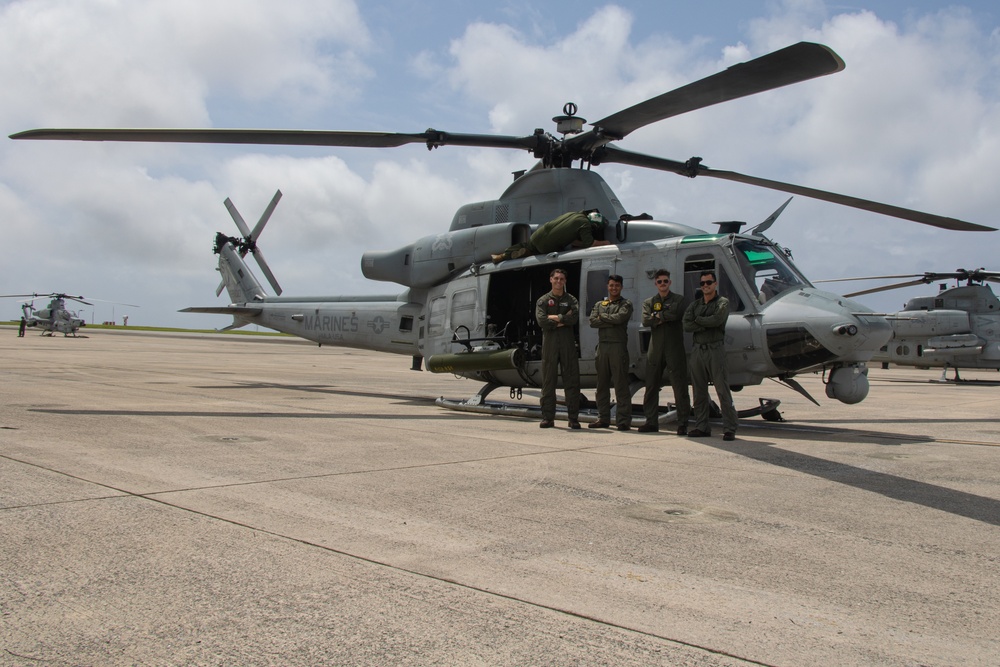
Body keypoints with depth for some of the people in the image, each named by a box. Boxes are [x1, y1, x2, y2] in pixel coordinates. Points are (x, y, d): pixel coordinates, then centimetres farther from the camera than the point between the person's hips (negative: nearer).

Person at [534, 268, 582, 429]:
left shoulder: (571, 300, 13)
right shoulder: (543, 301, 10)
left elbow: (574, 318, -7)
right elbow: (542, 321, -7)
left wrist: (554, 317, -6)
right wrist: (563, 320, -5)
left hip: (568, 343, 1)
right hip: (549, 343, -1)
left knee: (571, 380, -1)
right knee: (548, 381, 1)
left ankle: (573, 418, 3)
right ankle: (548, 417, 6)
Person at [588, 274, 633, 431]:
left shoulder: (626, 304, 7)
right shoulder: (599, 305, 19)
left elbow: (620, 317, -13)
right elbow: (592, 322, 2)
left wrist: (603, 317, -1)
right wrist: (612, 322, -7)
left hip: (618, 346, -5)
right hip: (602, 346, 5)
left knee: (621, 384, -6)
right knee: (602, 384, 7)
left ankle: (624, 420, -4)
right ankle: (603, 419, 14)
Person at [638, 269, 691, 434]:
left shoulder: (679, 299, 8)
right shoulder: (649, 302, 15)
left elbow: (676, 314, -14)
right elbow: (645, 321, -4)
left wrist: (657, 315, -4)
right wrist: (665, 317, -12)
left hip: (674, 349, -3)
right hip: (655, 349, 3)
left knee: (679, 386, -5)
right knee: (651, 386, 5)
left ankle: (682, 423, -1)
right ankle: (651, 422, 14)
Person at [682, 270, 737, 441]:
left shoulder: (722, 302, 4)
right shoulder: (694, 304, 16)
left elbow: (717, 319, -17)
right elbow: (686, 325, -1)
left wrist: (698, 320, -4)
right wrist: (707, 324, -12)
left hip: (715, 349, -5)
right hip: (697, 350, 5)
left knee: (723, 390, -7)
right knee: (699, 391, 6)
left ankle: (729, 429, -6)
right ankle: (702, 427, 13)